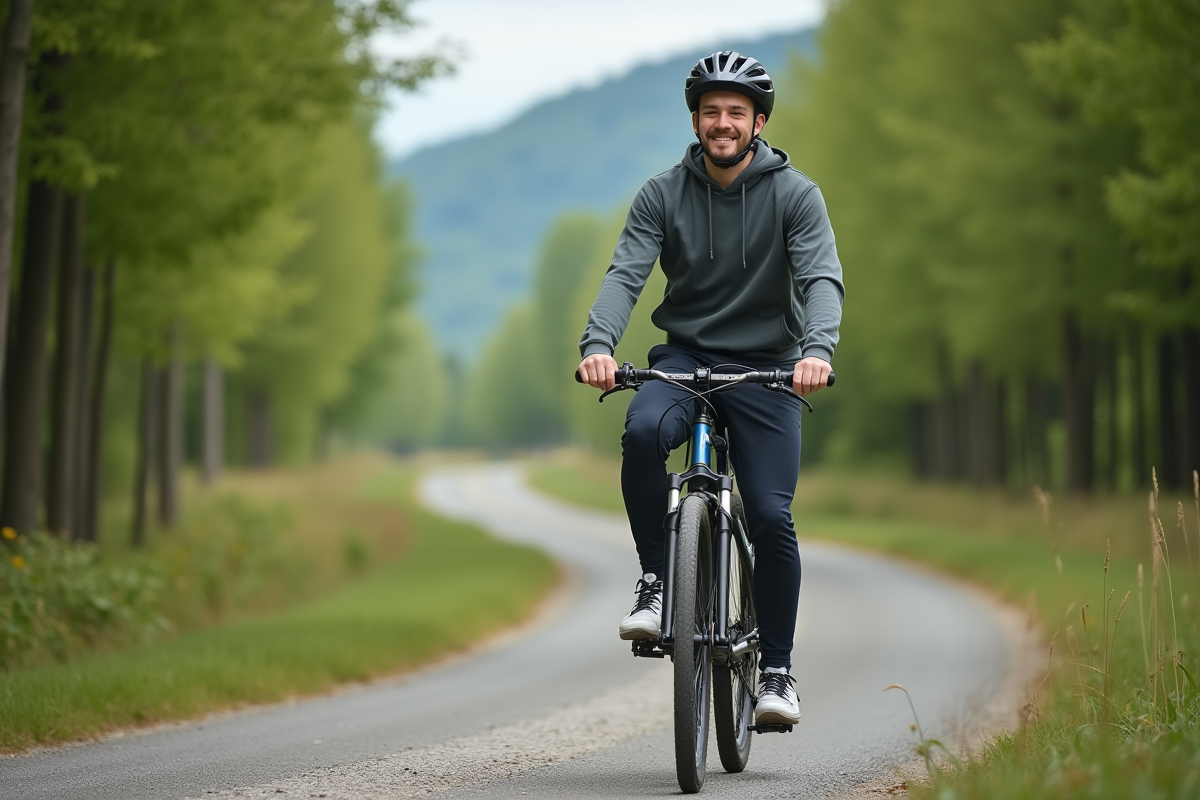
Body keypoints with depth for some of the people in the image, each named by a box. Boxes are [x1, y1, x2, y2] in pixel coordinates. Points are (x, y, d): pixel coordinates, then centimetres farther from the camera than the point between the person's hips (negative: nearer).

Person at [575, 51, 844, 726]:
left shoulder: (795, 194, -6)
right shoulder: (663, 195, -1)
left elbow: (822, 279, -17)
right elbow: (626, 273, -12)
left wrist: (817, 348, -39)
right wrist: (598, 344, -32)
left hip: (765, 366, -1)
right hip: (684, 355, 1)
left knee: (772, 517, -11)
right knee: (643, 431, -33)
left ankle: (778, 670, 6)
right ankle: (656, 582, -15)